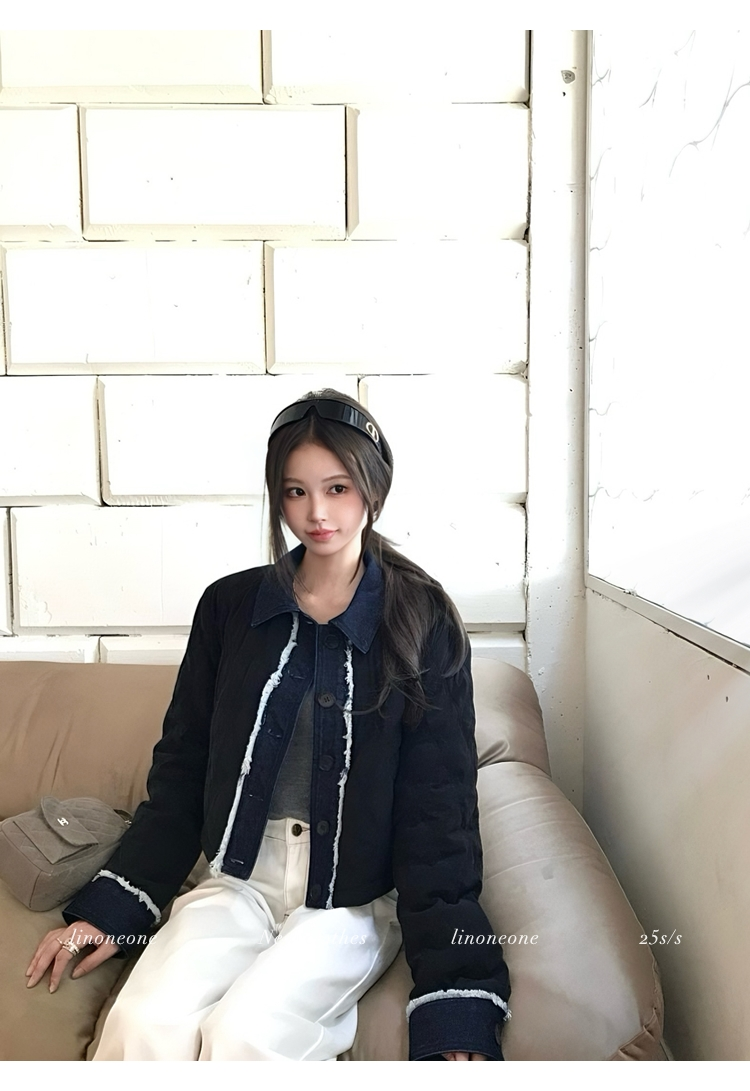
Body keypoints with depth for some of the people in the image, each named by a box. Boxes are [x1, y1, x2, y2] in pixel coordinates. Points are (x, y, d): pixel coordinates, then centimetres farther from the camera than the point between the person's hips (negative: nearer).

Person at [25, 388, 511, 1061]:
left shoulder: (422, 622, -5)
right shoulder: (230, 606, 3)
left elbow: (438, 811, -8)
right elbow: (180, 773, 8)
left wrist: (455, 1003, -14)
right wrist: (108, 909, 2)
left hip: (357, 901, -2)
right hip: (238, 882, 3)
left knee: (243, 1034, -26)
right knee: (144, 1023, -23)